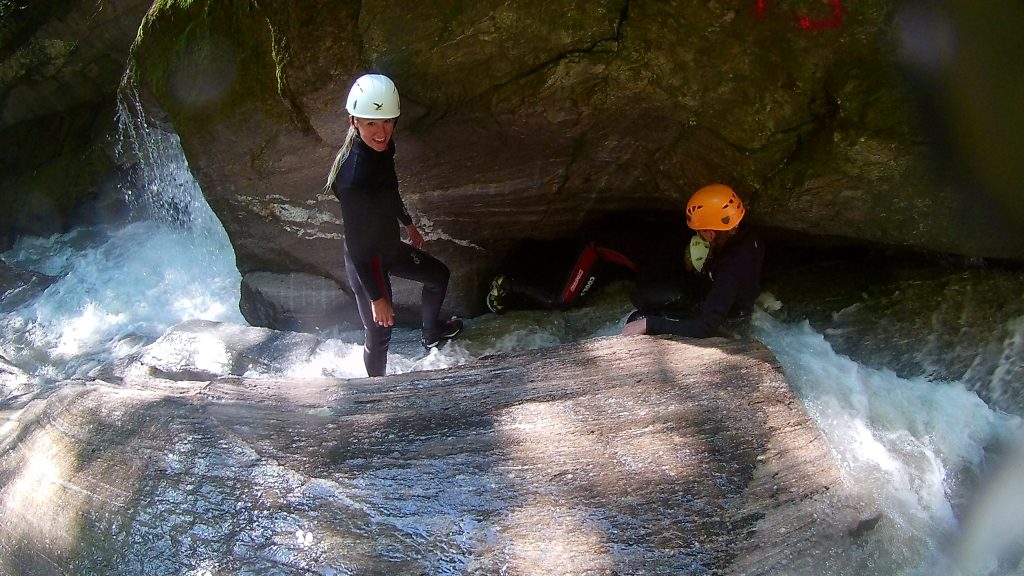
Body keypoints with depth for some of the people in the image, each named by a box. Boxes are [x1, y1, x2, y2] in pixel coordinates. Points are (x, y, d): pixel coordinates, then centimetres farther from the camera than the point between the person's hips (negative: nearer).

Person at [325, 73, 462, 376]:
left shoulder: (381, 147, -13)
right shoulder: (353, 176, -38)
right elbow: (356, 246, -29)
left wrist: (409, 225, 25)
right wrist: (376, 298, -21)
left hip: (390, 246, 9)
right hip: (367, 263, -9)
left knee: (439, 275, 28)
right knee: (379, 334, 9)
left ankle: (432, 332, 55)